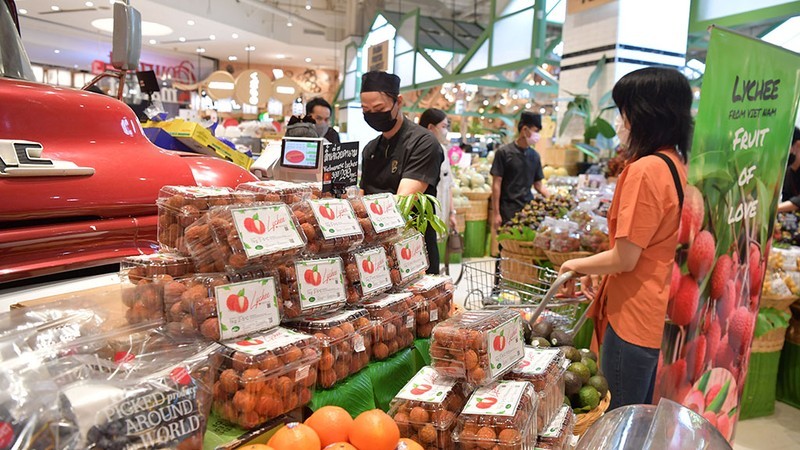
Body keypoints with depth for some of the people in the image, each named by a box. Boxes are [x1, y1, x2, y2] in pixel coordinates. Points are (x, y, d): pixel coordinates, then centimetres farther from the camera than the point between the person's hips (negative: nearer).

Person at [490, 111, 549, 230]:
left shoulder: (535, 156, 9)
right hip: (508, 211, -4)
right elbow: (496, 184, -5)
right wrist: (495, 213, -9)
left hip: (529, 208, 4)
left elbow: (538, 184, 15)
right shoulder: (504, 152, -5)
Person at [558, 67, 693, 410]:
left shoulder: (645, 170, -22)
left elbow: (624, 258, -20)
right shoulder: (676, 164, 7)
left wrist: (578, 265, -2)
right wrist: (598, 272, 15)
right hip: (658, 312, 9)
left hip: (634, 315, -9)